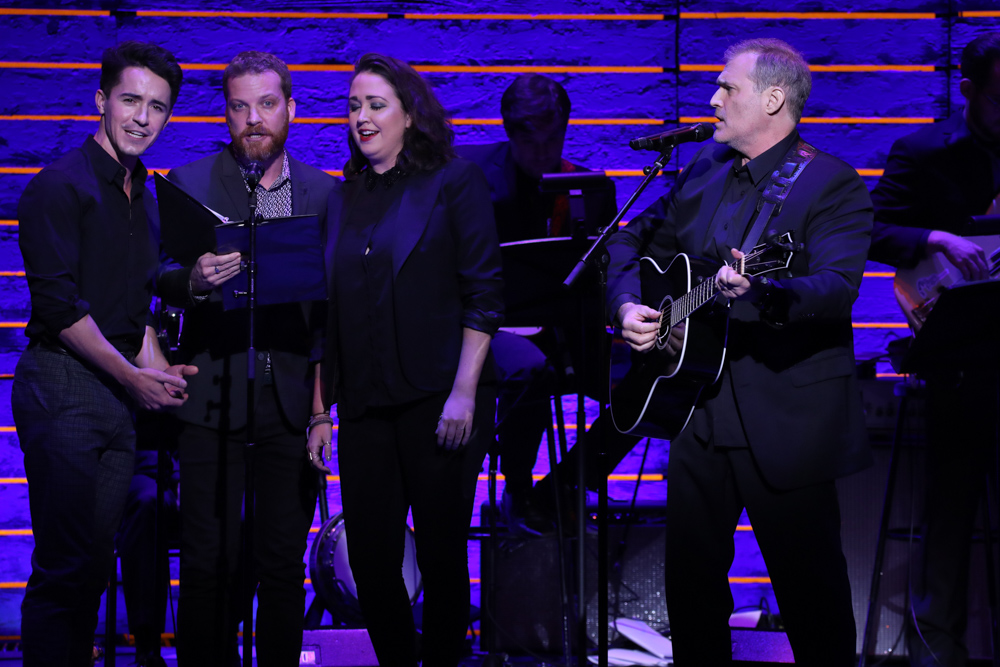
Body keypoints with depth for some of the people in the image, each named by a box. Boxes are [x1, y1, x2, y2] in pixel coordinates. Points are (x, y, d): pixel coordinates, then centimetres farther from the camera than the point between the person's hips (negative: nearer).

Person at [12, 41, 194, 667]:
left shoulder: (137, 192, 16)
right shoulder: (60, 186, -9)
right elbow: (59, 304, -15)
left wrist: (157, 370, 8)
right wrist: (136, 378, -14)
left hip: (120, 391, 8)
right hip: (64, 386, -8)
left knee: (96, 560, 10)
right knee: (65, 564, -6)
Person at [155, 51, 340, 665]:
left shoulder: (326, 192, 8)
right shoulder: (189, 185, 3)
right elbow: (164, 281, -4)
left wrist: (326, 400, -1)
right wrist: (196, 280, -28)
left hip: (294, 400, 2)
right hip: (213, 400, -2)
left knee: (285, 562, 5)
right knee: (210, 563, -2)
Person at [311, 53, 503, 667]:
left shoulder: (455, 182, -1)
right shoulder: (347, 197, 13)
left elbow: (484, 295, -6)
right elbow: (331, 311, 14)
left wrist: (464, 392, -15)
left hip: (437, 401, -4)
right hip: (364, 404, 5)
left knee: (441, 554, 2)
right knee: (371, 558, 4)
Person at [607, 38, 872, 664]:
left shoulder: (831, 183, -10)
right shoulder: (703, 171, 11)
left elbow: (837, 286, -24)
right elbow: (636, 239, 21)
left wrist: (762, 292, -42)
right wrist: (627, 305, 2)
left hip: (787, 419, -7)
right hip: (700, 409, 7)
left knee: (810, 586, 0)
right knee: (690, 572, 13)